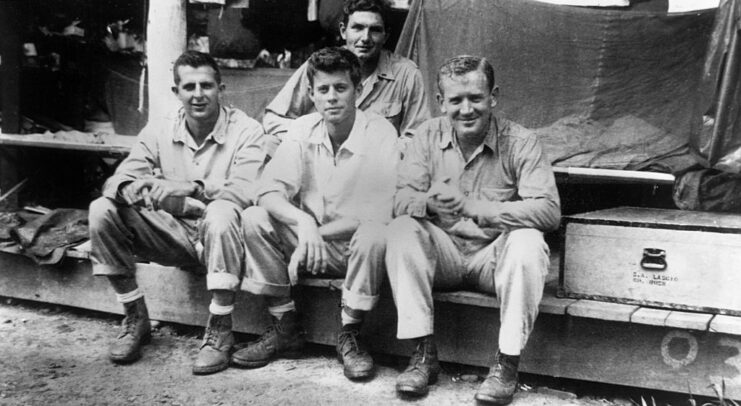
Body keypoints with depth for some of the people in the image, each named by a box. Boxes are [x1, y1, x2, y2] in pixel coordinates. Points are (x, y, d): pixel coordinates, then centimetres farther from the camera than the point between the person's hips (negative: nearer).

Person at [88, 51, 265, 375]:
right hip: (174, 233, 4)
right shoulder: (158, 132, 4)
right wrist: (135, 189, -29)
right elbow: (117, 181, -4)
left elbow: (247, 191, -24)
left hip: (219, 236, -4)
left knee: (220, 212, -38)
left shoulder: (246, 131, -8)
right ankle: (135, 318, -1)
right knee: (102, 209, -14)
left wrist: (192, 188, -37)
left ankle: (220, 330, -23)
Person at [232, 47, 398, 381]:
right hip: (309, 240, 4)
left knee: (374, 234, -36)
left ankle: (349, 336, -13)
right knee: (253, 219, -17)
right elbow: (269, 192, -11)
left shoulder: (380, 133, -15)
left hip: (356, 247, -4)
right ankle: (285, 330, -7)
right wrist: (303, 222, -31)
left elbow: (380, 213, -22)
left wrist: (317, 232, -22)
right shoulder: (302, 131, -3)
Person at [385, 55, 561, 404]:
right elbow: (401, 201, -8)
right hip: (443, 253, 2)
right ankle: (424, 354, -20)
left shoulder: (519, 142, -10)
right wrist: (429, 202, -34)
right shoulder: (428, 135, 0)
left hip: (494, 257, -2)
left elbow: (549, 210, -22)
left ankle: (508, 363, -22)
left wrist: (474, 208, -33)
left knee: (527, 241, -32)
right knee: (400, 230, -24)